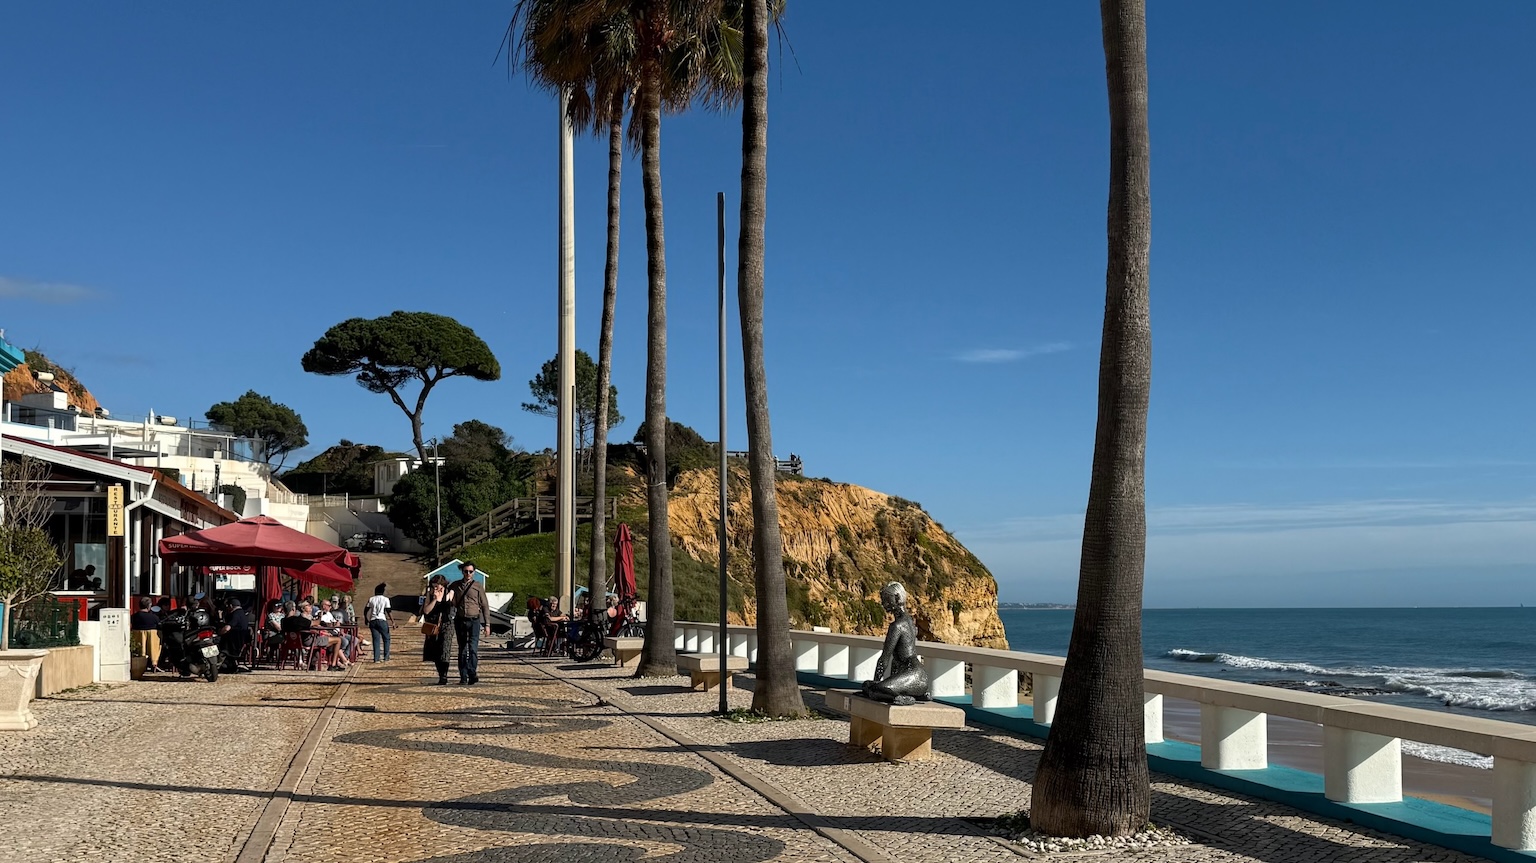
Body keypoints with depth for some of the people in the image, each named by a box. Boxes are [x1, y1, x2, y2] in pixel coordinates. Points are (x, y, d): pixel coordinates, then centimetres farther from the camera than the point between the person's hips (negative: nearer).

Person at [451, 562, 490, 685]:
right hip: (460, 620, 3)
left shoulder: (478, 586, 3)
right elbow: (452, 604, 13)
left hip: (474, 621, -3)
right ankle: (463, 678, 7)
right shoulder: (455, 586, 9)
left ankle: (472, 673, -27)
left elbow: (485, 606, 5)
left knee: (473, 648, -17)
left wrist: (487, 624, 0)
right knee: (462, 650, 5)